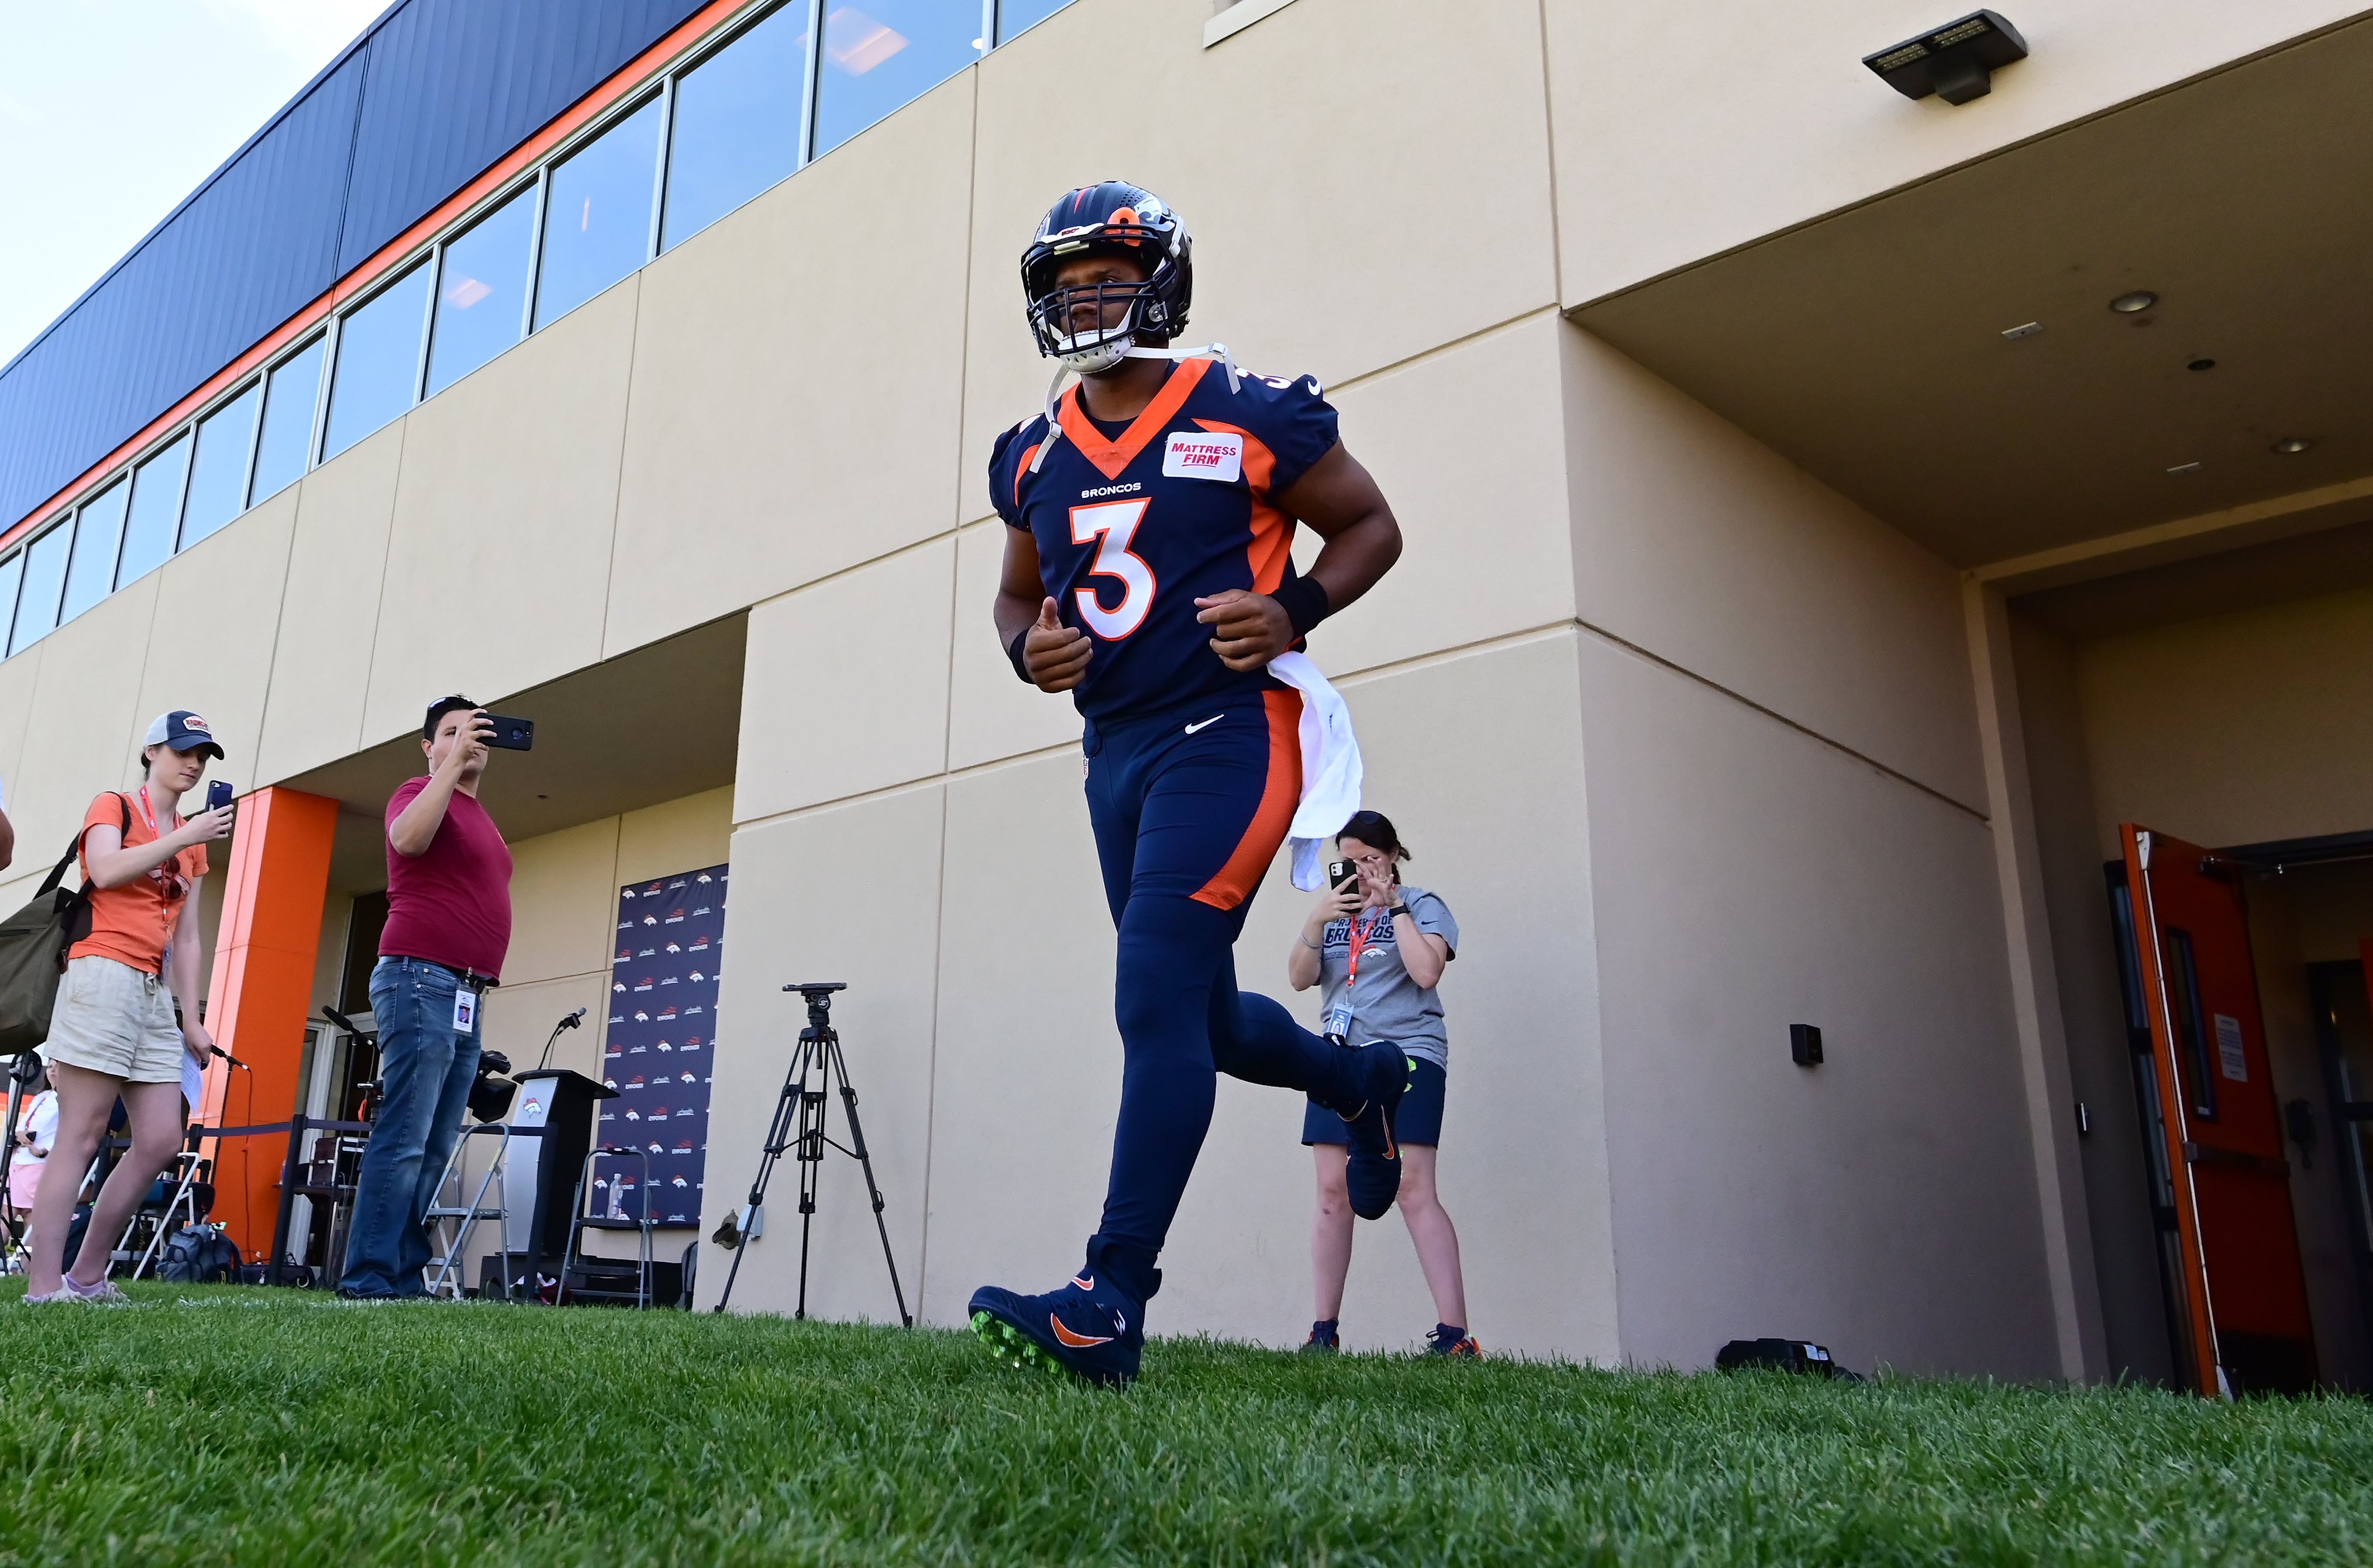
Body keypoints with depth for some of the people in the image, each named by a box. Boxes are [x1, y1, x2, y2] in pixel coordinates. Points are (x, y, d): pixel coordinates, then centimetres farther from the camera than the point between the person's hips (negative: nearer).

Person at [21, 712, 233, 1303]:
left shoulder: (192, 840, 22)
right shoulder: (113, 806, 4)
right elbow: (106, 870, -18)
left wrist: (191, 1017, 14)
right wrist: (184, 837, -16)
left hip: (155, 992, 7)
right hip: (103, 978, -7)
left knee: (161, 1141, 0)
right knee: (81, 1135, -11)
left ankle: (87, 1277, 8)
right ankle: (43, 1287, -11)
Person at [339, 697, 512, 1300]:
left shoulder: (481, 819, 23)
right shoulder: (420, 793, 1)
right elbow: (408, 838, -22)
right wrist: (452, 763, -19)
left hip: (467, 997, 8)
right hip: (422, 980, -8)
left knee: (437, 1150, 6)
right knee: (403, 1139, -12)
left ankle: (406, 1280, 8)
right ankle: (369, 1281, -11)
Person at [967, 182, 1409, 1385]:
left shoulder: (1246, 416, -5)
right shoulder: (1035, 455, 11)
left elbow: (1370, 528, 3)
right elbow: (1020, 589, 23)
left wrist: (1292, 610, -15)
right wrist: (1028, 647, 0)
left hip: (1222, 736, -7)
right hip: (1115, 752, 7)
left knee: (1158, 1006, -15)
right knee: (1203, 1017, 15)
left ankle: (1111, 1304, -11)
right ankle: (1362, 1079, 45)